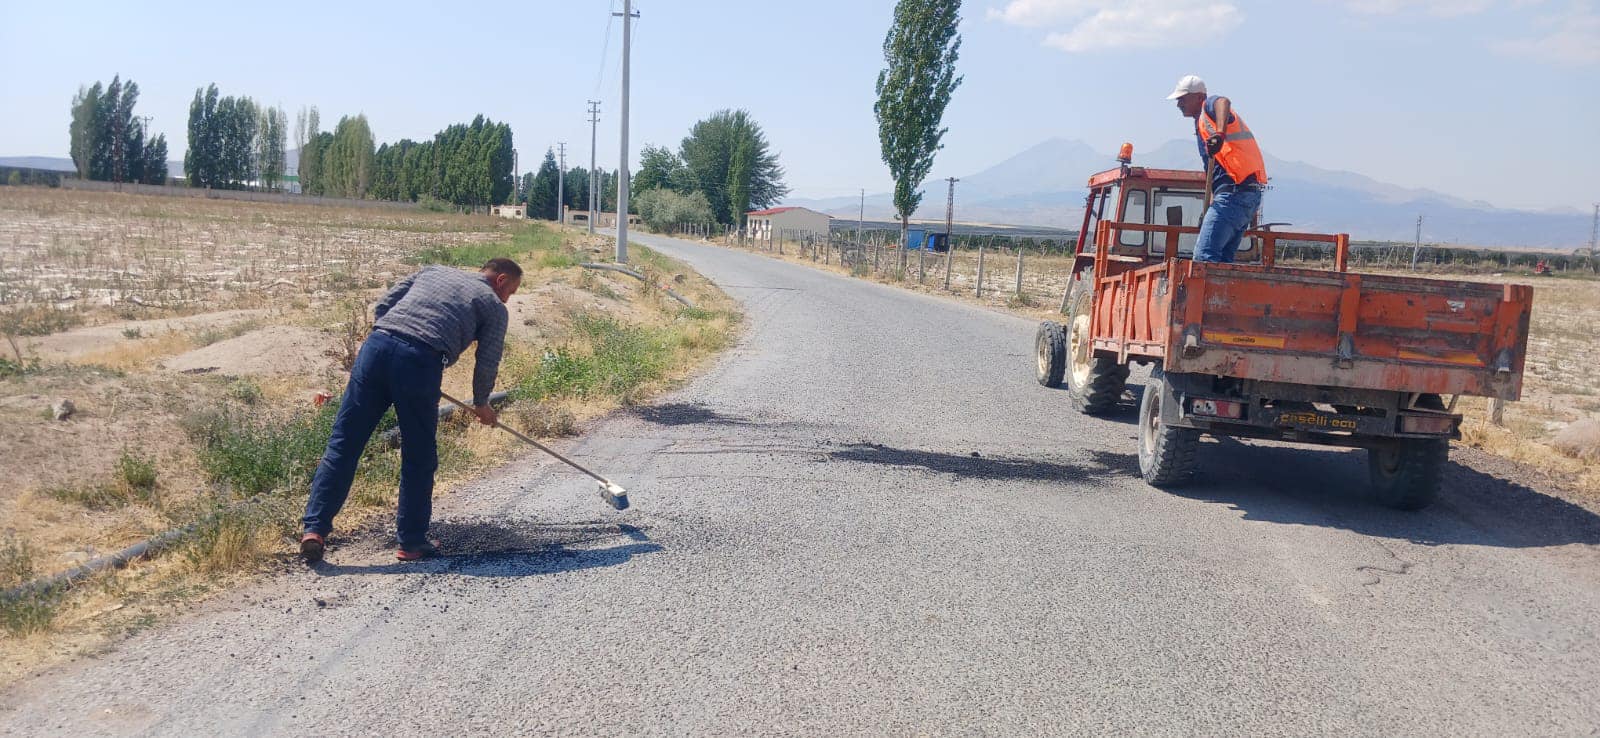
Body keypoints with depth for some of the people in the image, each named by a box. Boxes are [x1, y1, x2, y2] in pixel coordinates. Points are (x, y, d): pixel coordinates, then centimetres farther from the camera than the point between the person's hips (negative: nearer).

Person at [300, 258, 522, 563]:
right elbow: (487, 363, 15)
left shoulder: (432, 271, 31)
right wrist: (481, 404, 30)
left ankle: (314, 529, 1)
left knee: (342, 445, 5)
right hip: (420, 361, -4)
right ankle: (412, 542, 15)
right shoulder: (494, 306, 18)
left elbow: (382, 306, 23)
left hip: (376, 344, 4)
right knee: (419, 458, 9)